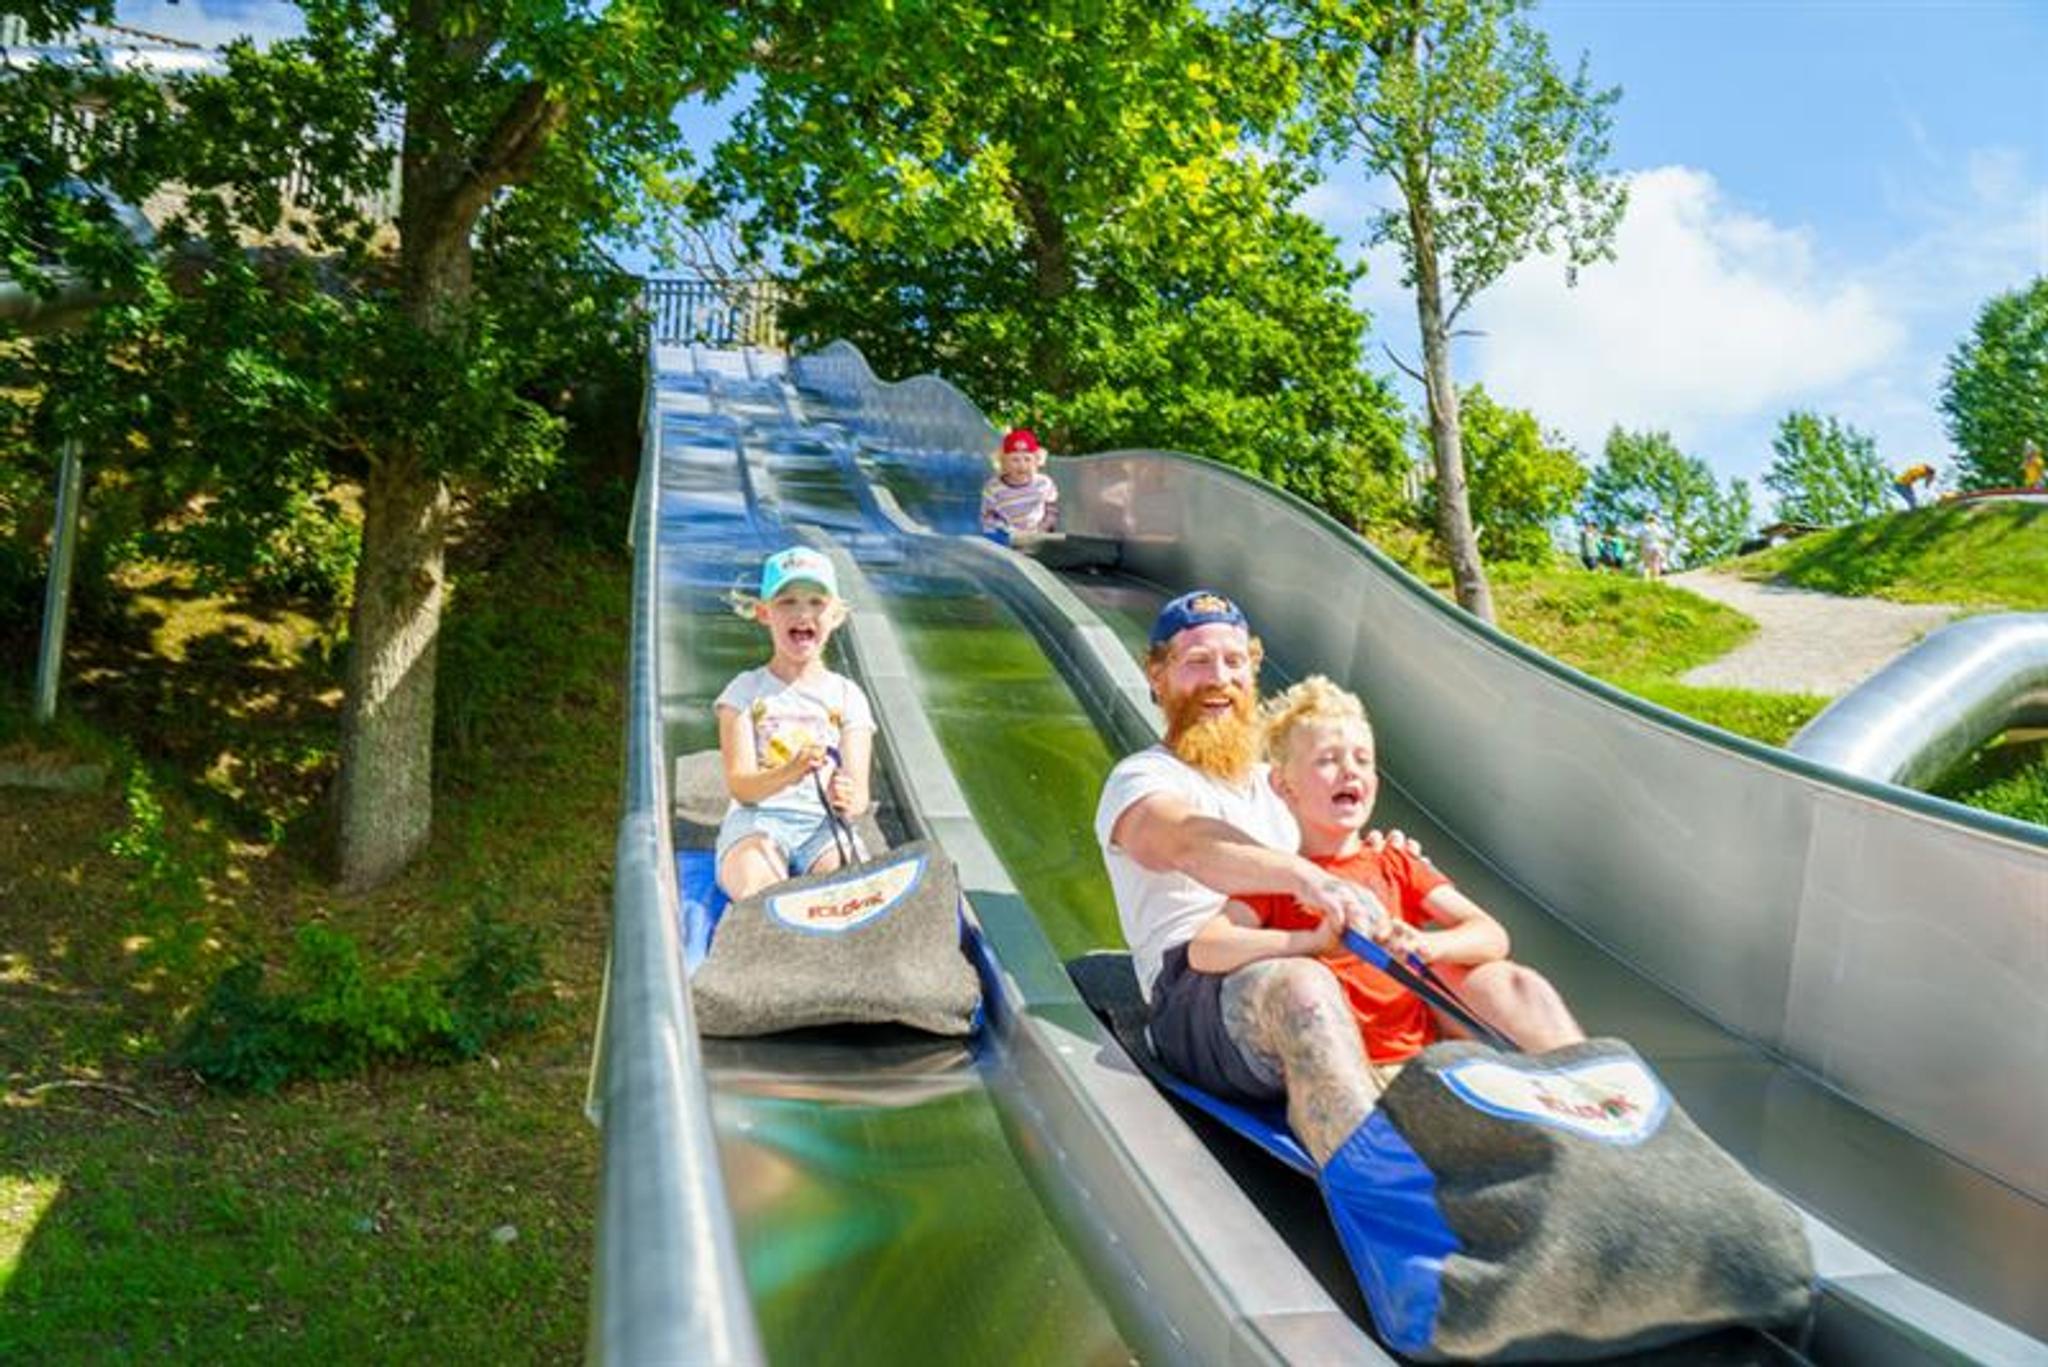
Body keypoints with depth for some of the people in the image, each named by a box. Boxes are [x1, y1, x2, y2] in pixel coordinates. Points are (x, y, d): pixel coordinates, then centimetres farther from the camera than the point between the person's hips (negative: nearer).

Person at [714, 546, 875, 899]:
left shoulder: (847, 696, 11)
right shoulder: (746, 691, 7)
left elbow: (859, 793, 1)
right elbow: (740, 786, -5)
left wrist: (849, 800, -26)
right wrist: (791, 772, -28)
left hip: (825, 825, 2)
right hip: (759, 819, -1)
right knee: (759, 895, -35)